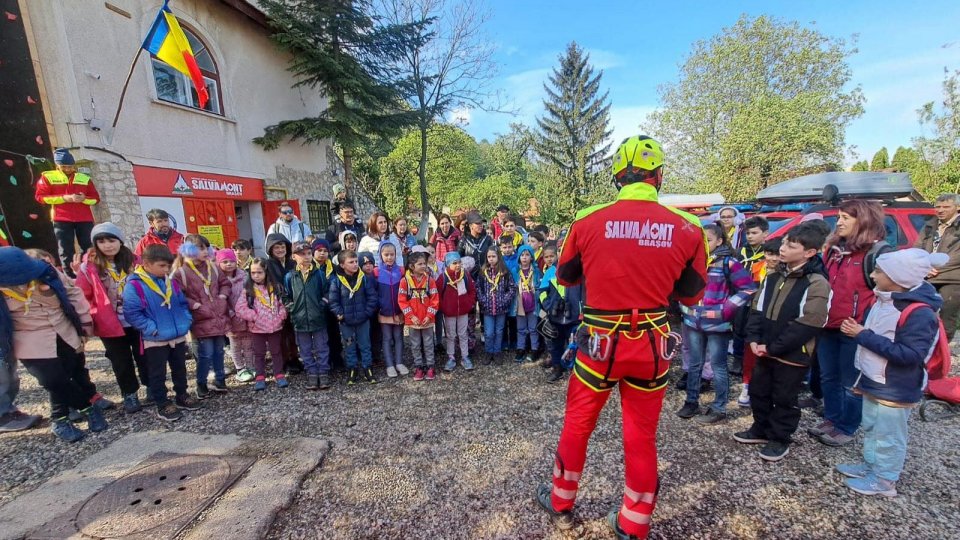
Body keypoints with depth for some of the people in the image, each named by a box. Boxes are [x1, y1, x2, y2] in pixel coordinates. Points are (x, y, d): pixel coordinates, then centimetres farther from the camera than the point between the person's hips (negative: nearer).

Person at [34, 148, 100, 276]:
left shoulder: (85, 178, 12)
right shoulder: (47, 177, 7)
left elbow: (96, 198, 12)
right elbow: (40, 196, 1)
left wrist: (84, 199, -9)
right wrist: (64, 198, -12)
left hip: (85, 219, 1)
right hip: (61, 220, -1)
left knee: (89, 249, 0)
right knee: (66, 251, 0)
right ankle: (70, 278, 3)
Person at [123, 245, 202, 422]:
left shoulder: (171, 282, 4)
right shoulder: (134, 286, -14)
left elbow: (183, 303, 13)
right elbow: (132, 313, -17)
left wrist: (186, 320, 0)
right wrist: (152, 329, -20)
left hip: (178, 336, 6)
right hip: (154, 340, -5)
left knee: (180, 369, 18)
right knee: (158, 374, 8)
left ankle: (182, 396, 34)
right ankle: (163, 405, 21)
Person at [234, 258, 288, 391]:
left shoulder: (275, 287, 0)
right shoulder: (248, 289, -7)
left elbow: (282, 303, 5)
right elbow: (239, 308, -11)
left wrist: (281, 315, -10)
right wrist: (254, 317, -16)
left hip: (275, 326, 1)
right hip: (257, 328, -1)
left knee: (276, 351, 13)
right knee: (259, 353, 12)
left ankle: (279, 375, 23)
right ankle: (260, 378, 22)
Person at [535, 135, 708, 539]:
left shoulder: (587, 221, -10)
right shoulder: (687, 228, -6)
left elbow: (565, 277, 6)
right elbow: (690, 297, 6)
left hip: (600, 340, -1)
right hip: (651, 344, 2)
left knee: (576, 425, 20)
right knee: (642, 437, 19)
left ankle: (560, 505, 41)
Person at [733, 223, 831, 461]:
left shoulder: (817, 284, -15)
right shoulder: (774, 277, 7)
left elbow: (807, 325, -19)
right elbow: (758, 309, 8)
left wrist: (773, 347, -17)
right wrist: (753, 339, -5)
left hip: (792, 356, -6)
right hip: (765, 351, 7)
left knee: (784, 399, 9)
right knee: (758, 391, 17)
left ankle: (780, 439, 28)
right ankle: (761, 430, 36)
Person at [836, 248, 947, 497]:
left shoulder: (920, 313, -24)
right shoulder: (885, 300, 3)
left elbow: (910, 355, -28)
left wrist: (864, 335, -28)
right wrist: (857, 330, -1)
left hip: (895, 390, -8)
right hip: (873, 382, 8)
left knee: (888, 436, 9)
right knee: (871, 428, 23)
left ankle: (884, 480, 26)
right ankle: (870, 465, 40)